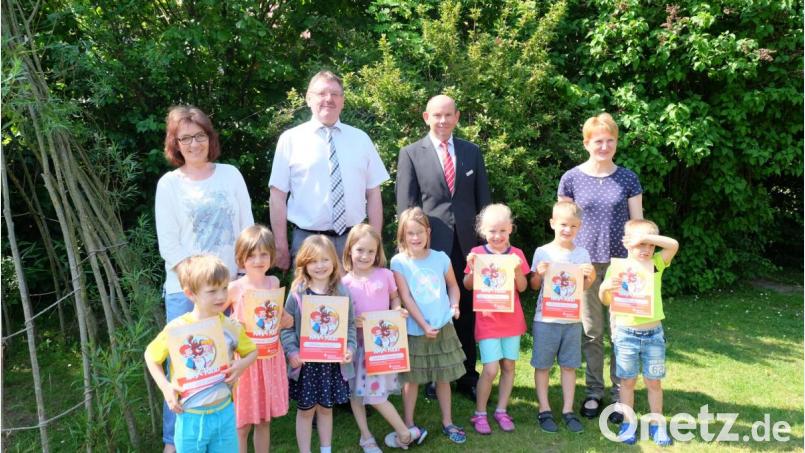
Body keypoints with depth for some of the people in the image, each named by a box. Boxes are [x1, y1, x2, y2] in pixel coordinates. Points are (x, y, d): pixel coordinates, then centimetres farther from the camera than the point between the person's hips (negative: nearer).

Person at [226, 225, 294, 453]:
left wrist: (286, 321, -4)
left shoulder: (274, 282, 1)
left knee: (264, 420, 17)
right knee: (242, 423, 6)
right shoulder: (235, 288, -12)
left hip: (270, 357, 4)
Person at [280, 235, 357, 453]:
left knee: (326, 408, 17)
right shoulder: (297, 293, -7)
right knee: (305, 410, 11)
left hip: (333, 362, 2)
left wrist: (350, 347, -11)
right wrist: (291, 351, -16)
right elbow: (286, 326, -5)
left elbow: (350, 325, 3)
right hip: (306, 362, -1)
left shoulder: (342, 292, -2)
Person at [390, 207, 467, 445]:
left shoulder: (440, 258, -1)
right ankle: (408, 425, 22)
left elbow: (452, 285, 12)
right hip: (415, 330, -2)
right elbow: (406, 298, -11)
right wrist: (424, 325, -14)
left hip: (443, 328, 3)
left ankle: (447, 423, 26)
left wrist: (455, 304, -7)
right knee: (411, 379, 8)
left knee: (443, 377, 13)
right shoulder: (399, 262, -9)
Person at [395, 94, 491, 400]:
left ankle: (468, 377, 25)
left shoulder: (472, 152, 10)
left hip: (467, 245, 3)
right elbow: (405, 206, -1)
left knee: (467, 313, 11)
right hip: (430, 246, -2)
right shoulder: (411, 154, 1)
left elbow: (483, 199, 11)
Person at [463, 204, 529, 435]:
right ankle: (479, 413, 11)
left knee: (508, 366, 9)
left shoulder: (516, 254, 0)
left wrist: (517, 269, -18)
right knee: (490, 369, -6)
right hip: (487, 320, -3)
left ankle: (501, 410, 25)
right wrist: (473, 269, -17)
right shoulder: (477, 253, -5)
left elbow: (522, 288, -1)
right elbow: (468, 286, 1)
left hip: (511, 319, 3)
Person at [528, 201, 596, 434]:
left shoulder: (582, 254, 3)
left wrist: (590, 277, -11)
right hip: (545, 318, -2)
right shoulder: (543, 252, -4)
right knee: (542, 365, 5)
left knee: (569, 365, 10)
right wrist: (539, 274, -18)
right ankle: (544, 410, 17)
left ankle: (568, 410, 21)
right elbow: (534, 286, 1)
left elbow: (584, 288, 8)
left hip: (572, 319, 2)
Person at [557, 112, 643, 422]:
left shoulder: (627, 179, 3)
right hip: (585, 264, 0)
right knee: (591, 332, 7)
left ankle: (619, 394, 19)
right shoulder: (571, 179, 1)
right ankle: (593, 392, 21)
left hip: (622, 263, 1)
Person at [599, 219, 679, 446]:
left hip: (653, 334, 1)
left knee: (654, 382, 11)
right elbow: (606, 301, -5)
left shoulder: (656, 264, -1)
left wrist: (647, 237, -23)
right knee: (628, 381, 10)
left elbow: (674, 245, -16)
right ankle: (628, 422, 22)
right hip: (626, 334, -1)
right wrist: (605, 287, -26)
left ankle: (656, 423, 24)